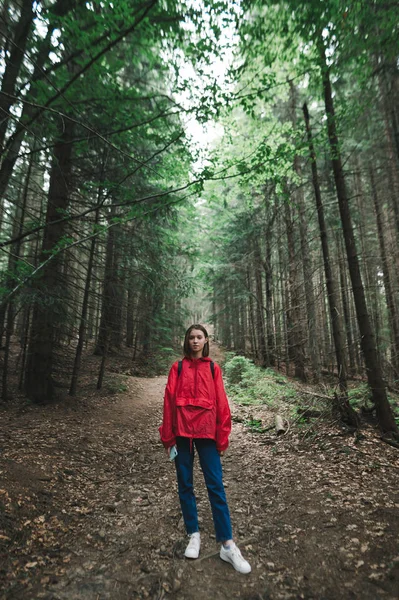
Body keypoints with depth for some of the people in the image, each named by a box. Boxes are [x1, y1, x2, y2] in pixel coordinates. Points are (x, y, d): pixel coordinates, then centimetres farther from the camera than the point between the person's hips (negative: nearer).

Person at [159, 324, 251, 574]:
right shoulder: (178, 367, 4)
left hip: (206, 431, -1)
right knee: (185, 485, 11)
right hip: (182, 432, 1)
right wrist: (168, 436, 0)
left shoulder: (213, 368, 5)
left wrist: (223, 438, 0)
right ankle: (194, 535, 28)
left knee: (216, 486, 1)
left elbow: (222, 404, 2)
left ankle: (228, 544, 12)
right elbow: (169, 401, 2)